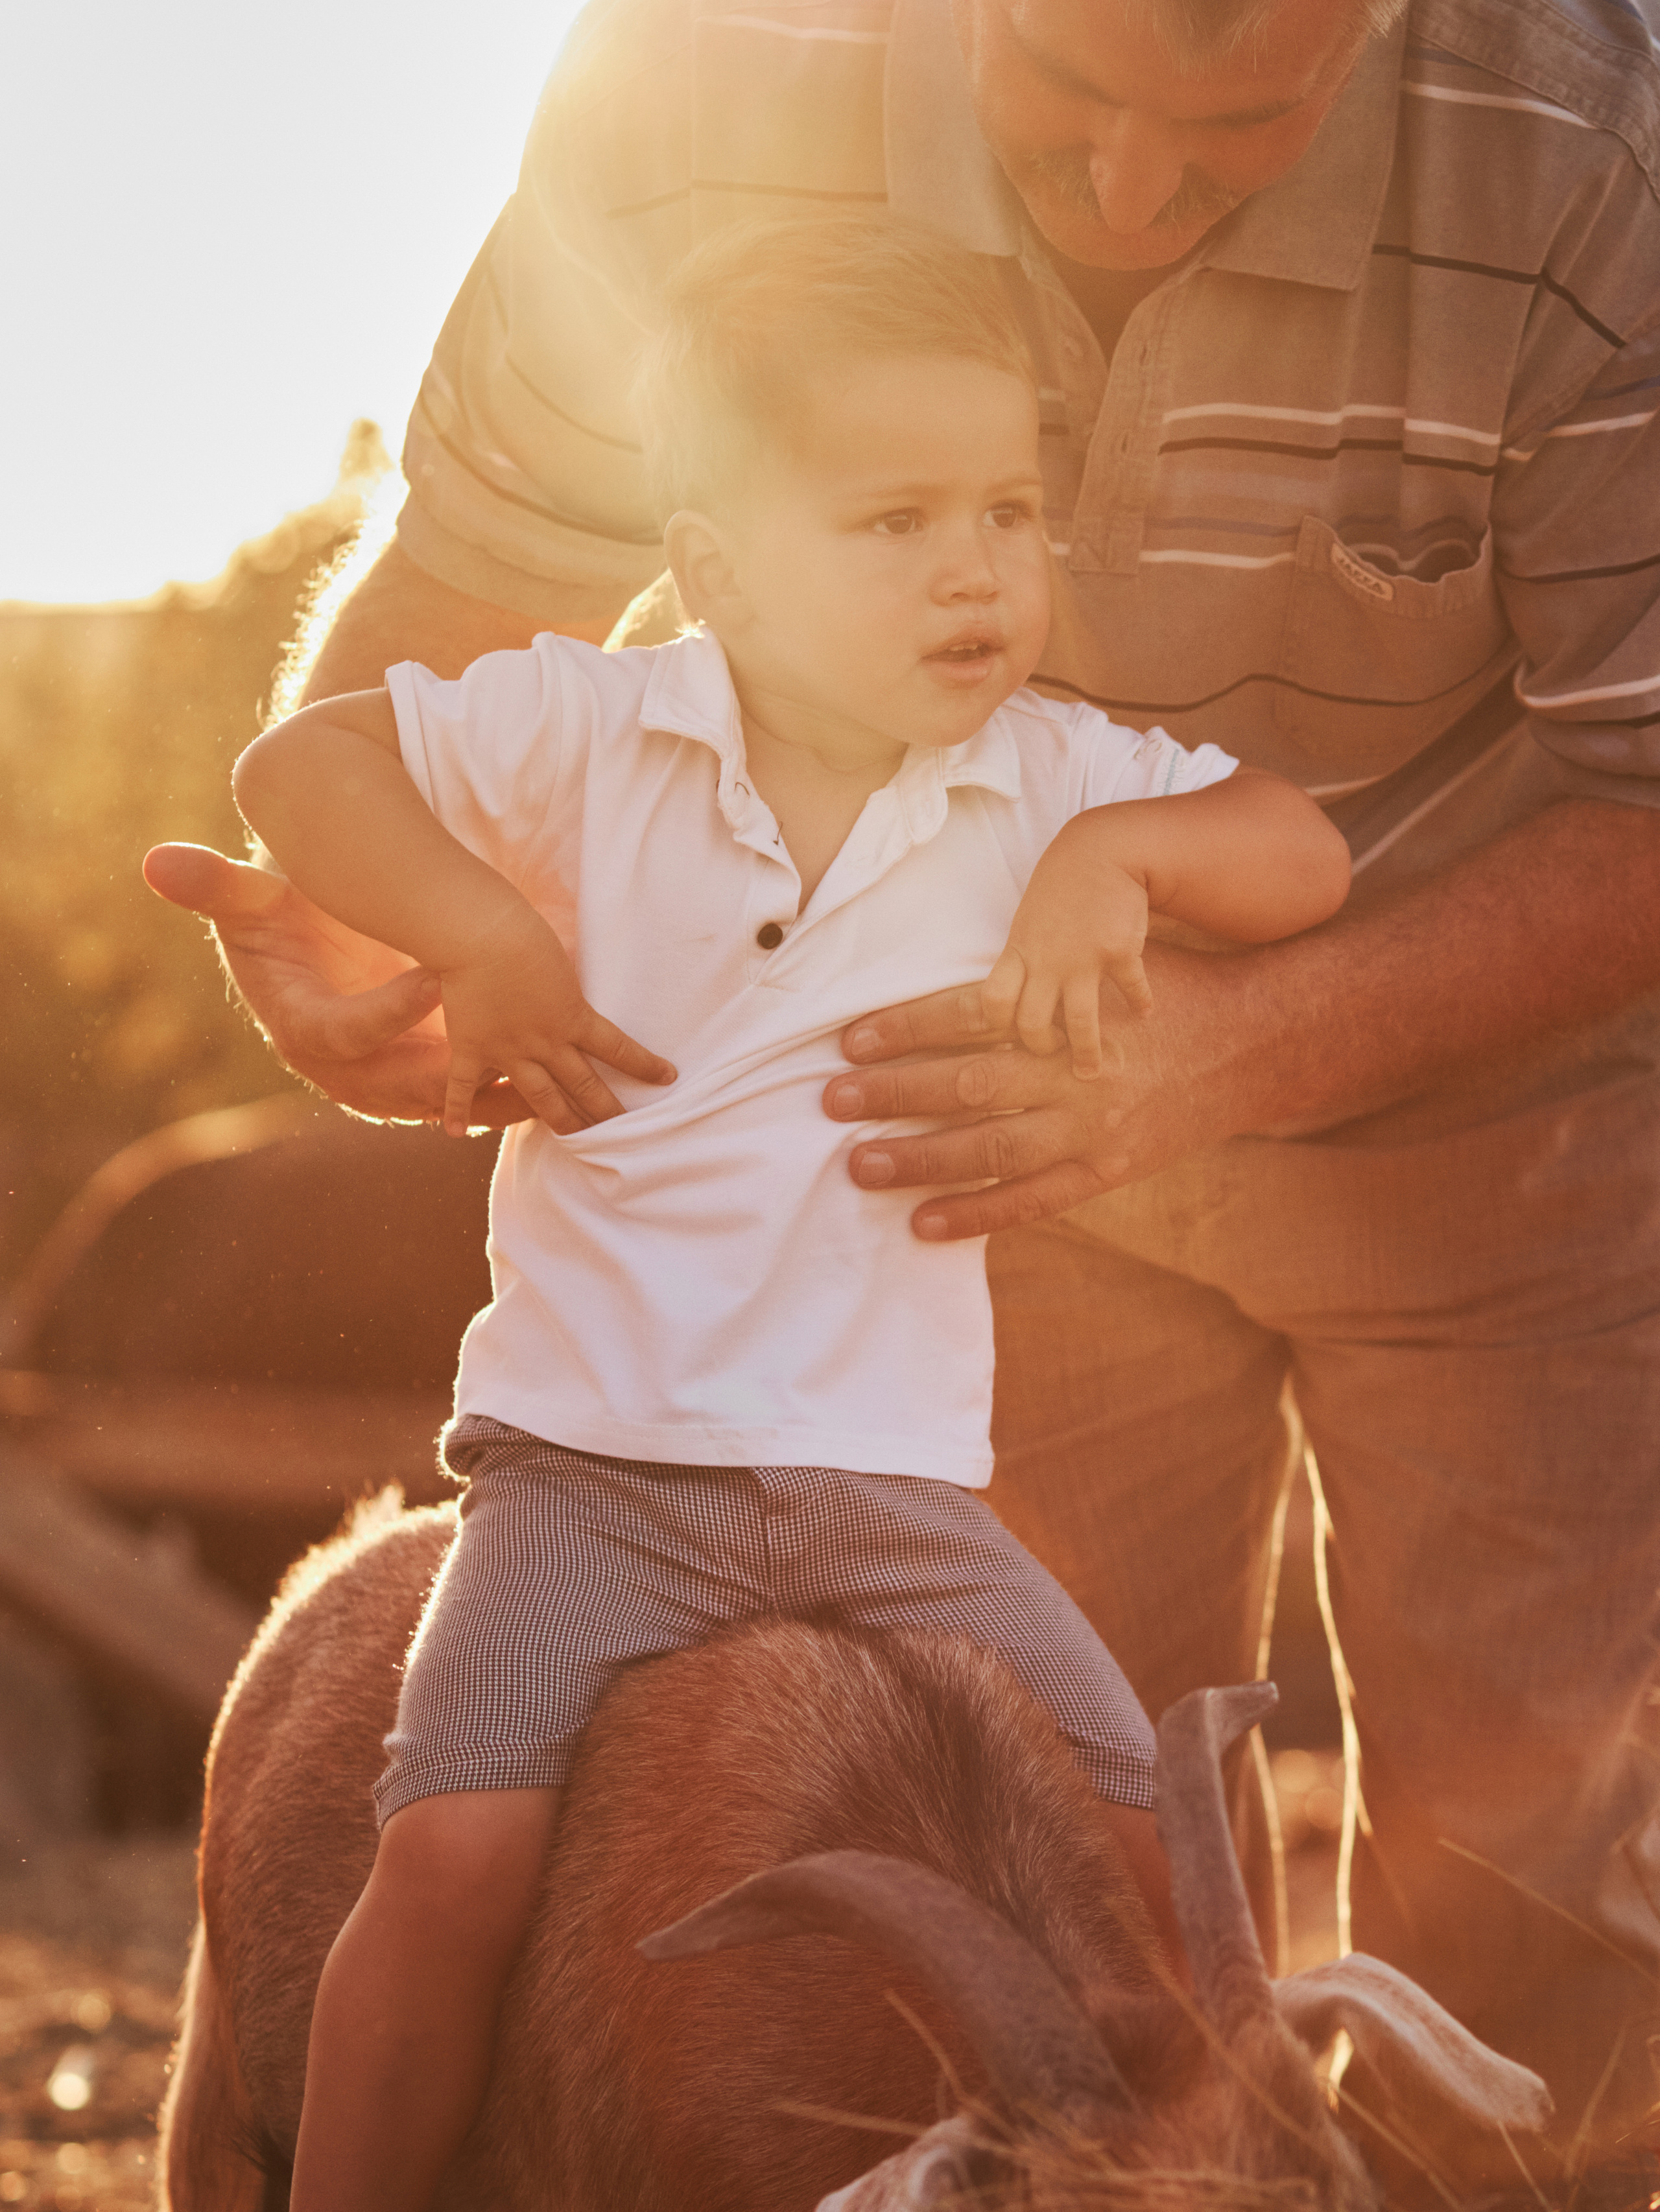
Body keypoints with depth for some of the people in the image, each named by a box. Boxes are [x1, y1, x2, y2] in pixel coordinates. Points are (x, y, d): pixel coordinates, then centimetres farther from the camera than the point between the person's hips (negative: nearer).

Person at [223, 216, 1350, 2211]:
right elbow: (296, 768, 0)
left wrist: (1118, 852, -14)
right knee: (453, 1852, -19)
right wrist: (485, 939, -13)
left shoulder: (1040, 776, 3)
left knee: (1137, 1844, -2)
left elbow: (1303, 863, 4)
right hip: (591, 1451, -2)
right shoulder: (595, 736, -4)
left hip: (892, 1472, 3)